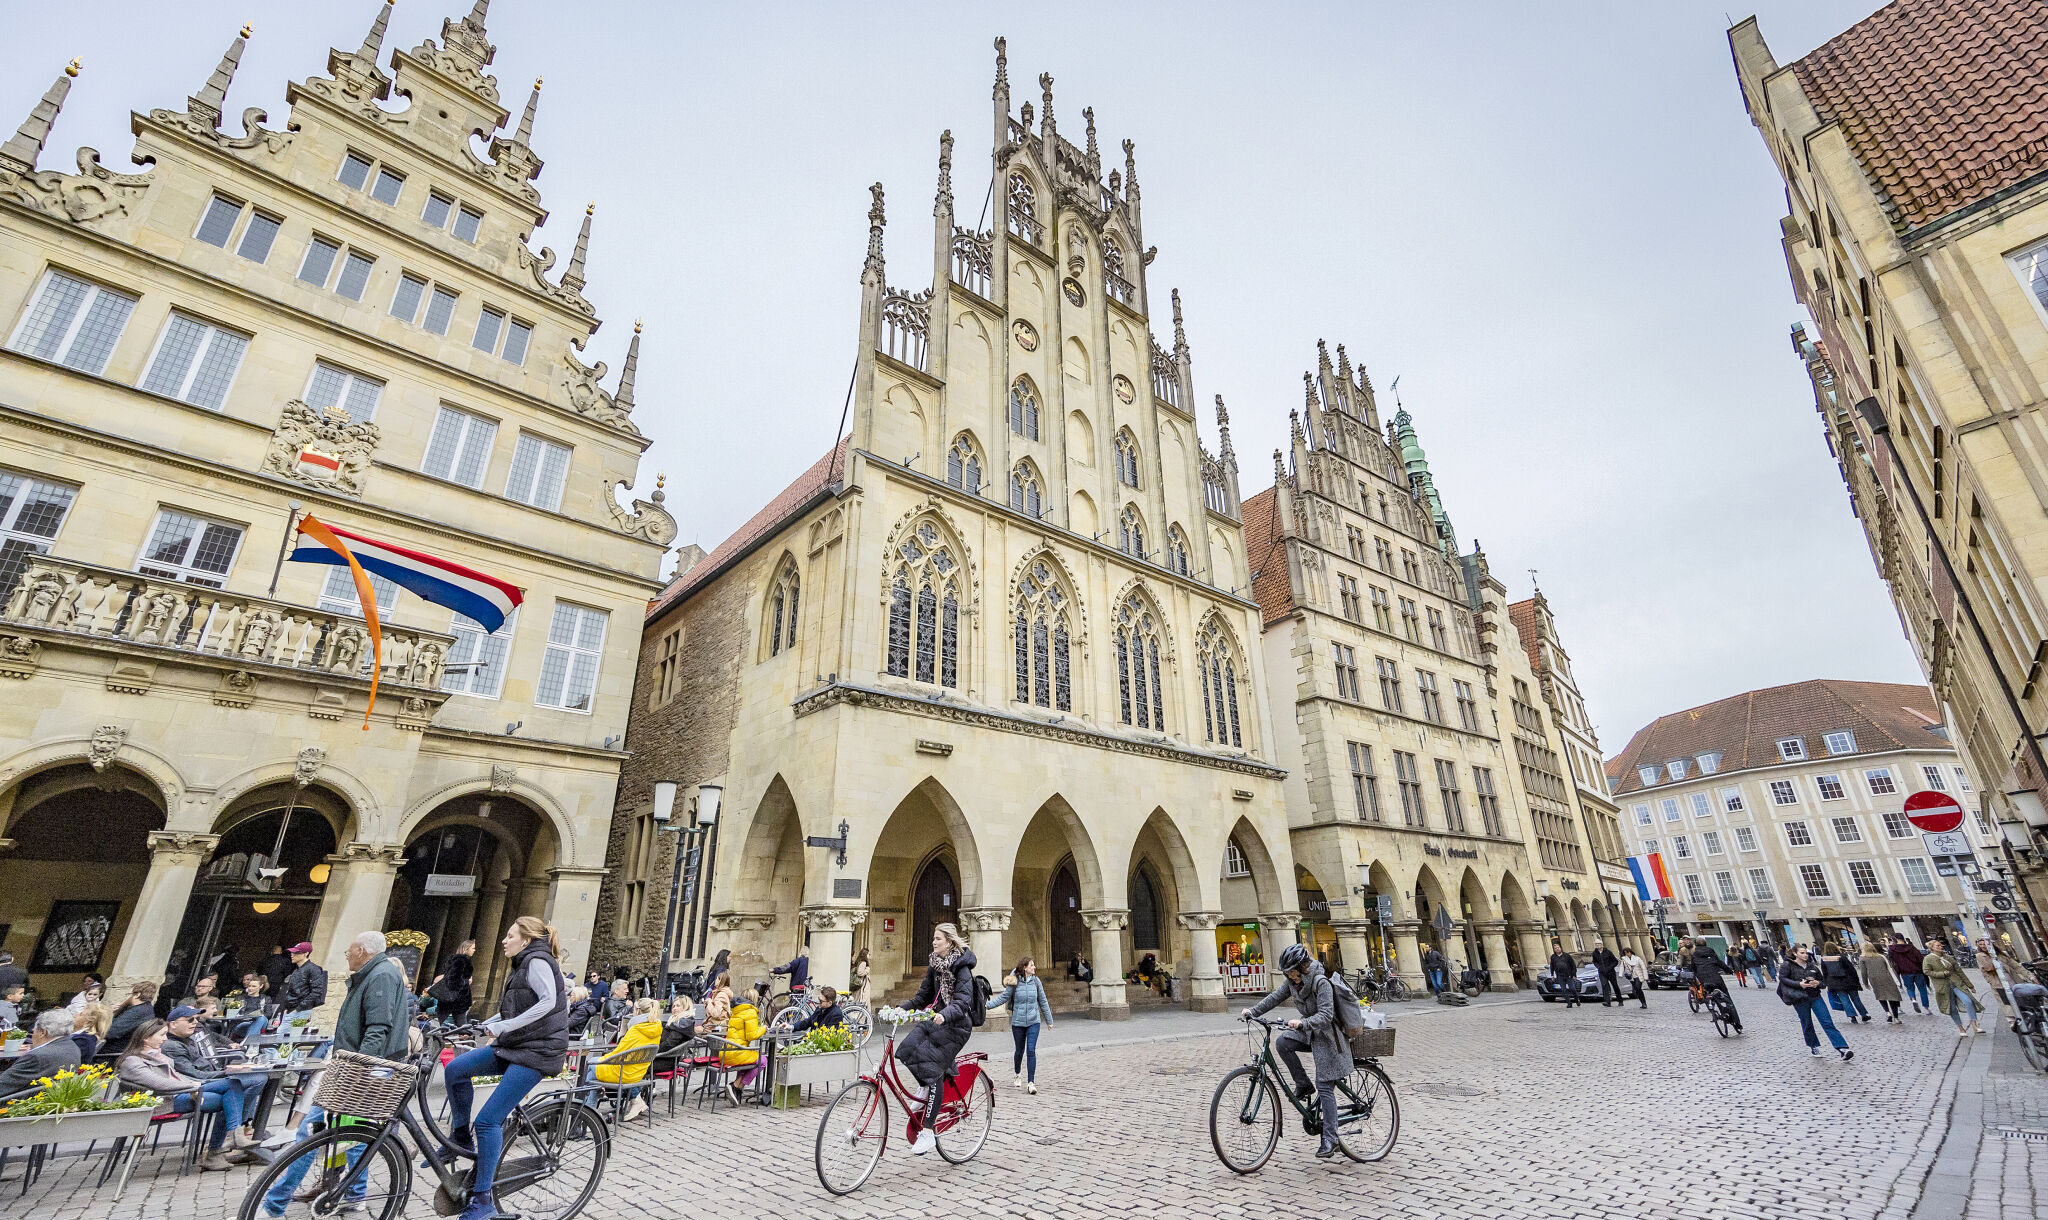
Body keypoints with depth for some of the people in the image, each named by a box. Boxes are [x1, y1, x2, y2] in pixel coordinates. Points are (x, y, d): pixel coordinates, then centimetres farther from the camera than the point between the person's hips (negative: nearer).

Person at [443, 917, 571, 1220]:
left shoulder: (537, 961, -12)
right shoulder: (523, 965, 20)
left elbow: (548, 1001, -26)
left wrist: (503, 1027, -26)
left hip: (537, 1050, -9)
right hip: (515, 1046, 9)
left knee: (488, 1120, -11)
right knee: (455, 1069, -2)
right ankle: (462, 1138, 14)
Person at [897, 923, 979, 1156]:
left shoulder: (961, 966, -15)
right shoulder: (935, 963, 9)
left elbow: (963, 999, -26)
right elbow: (924, 995, 12)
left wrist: (946, 1014, -43)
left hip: (956, 1024, -7)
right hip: (936, 1017, 7)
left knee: (932, 1069, -14)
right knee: (908, 1048, -15)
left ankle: (927, 1132, -5)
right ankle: (927, 1090, 10)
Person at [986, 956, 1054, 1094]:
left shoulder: (1036, 981, 0)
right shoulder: (1015, 982, -7)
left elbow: (1043, 1001, 9)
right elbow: (1003, 997, -2)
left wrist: (1049, 1020, 15)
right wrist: (987, 1004, -11)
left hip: (1034, 1021, 1)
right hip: (1018, 1022, -1)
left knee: (1031, 1051, -9)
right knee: (1019, 1051, 13)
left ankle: (1031, 1082, -3)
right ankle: (1018, 1074, 40)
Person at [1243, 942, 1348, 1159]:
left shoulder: (1321, 983, -25)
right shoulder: (1293, 982, -2)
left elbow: (1326, 1015, -32)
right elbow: (1275, 997, 0)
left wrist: (1302, 1023, -47)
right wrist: (1252, 1011, -11)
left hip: (1327, 1036, -7)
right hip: (1308, 1032, 7)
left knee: (1325, 1088, -6)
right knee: (1282, 1041, -19)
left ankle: (1330, 1139, 4)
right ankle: (1303, 1085, -1)